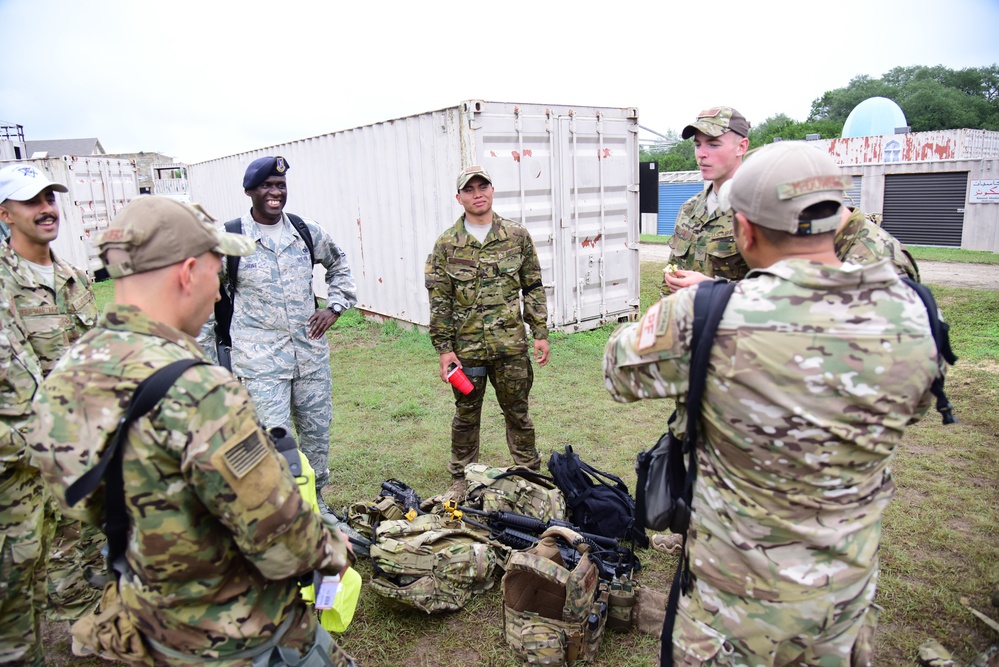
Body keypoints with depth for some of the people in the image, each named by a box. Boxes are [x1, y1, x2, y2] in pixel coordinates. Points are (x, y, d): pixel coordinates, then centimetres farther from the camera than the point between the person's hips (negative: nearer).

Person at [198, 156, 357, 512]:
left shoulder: (307, 232, 4)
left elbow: (339, 264, 22)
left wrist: (335, 306, 7)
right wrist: (206, 356, 1)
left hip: (311, 354, 4)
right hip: (260, 362, -4)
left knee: (317, 433, 15)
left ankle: (315, 503, 36)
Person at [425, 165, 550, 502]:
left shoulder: (517, 236, 3)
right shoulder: (446, 244, 0)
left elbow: (533, 287, 7)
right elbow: (439, 300, 0)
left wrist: (540, 333, 3)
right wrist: (444, 348, -5)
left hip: (511, 344, 0)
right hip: (466, 347, 0)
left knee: (517, 412, 12)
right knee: (466, 415, 13)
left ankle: (530, 474, 29)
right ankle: (461, 479, 30)